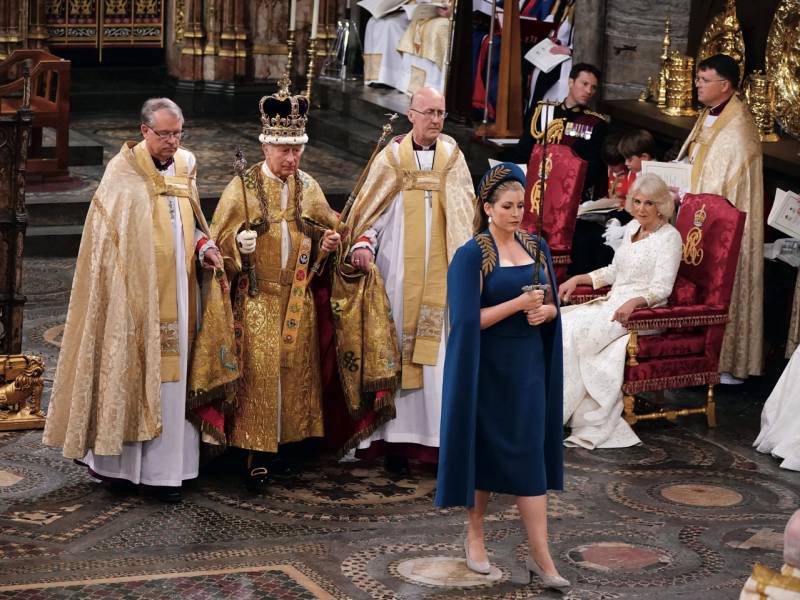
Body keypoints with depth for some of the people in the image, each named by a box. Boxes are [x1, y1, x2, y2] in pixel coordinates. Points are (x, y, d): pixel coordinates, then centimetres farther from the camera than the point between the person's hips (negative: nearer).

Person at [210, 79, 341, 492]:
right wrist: (240, 243, -25)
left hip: (297, 298, 4)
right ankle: (257, 456, -3)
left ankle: (288, 438, 18)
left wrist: (330, 241, -4)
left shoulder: (308, 188, 6)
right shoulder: (242, 188, -6)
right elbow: (220, 241, -4)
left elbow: (326, 228, 18)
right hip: (255, 299, -4)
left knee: (295, 368, 7)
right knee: (258, 372, -6)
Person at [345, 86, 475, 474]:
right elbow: (373, 211, 1)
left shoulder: (452, 157, 7)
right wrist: (363, 244, -15)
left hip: (440, 274, 1)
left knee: (439, 354, -2)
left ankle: (439, 437, 2)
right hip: (399, 273, -1)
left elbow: (466, 217, 12)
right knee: (398, 351, -1)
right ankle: (397, 439, 4)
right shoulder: (392, 158, 2)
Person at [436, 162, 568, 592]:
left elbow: (552, 306, 11)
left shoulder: (536, 247, 7)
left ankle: (540, 555, 3)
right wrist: (519, 303, -22)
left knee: (531, 454, 2)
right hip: (489, 367, -4)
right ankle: (474, 535, 25)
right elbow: (468, 319, -16)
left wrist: (544, 311, -11)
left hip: (529, 365, 4)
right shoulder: (471, 255, -10)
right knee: (488, 450, 4)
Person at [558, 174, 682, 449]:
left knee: (575, 332, -26)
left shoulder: (669, 237, -7)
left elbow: (662, 289, -15)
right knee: (562, 324, -16)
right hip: (612, 303, 8)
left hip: (644, 312, -8)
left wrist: (633, 302, -32)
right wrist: (578, 279, 17)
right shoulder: (631, 229, 16)